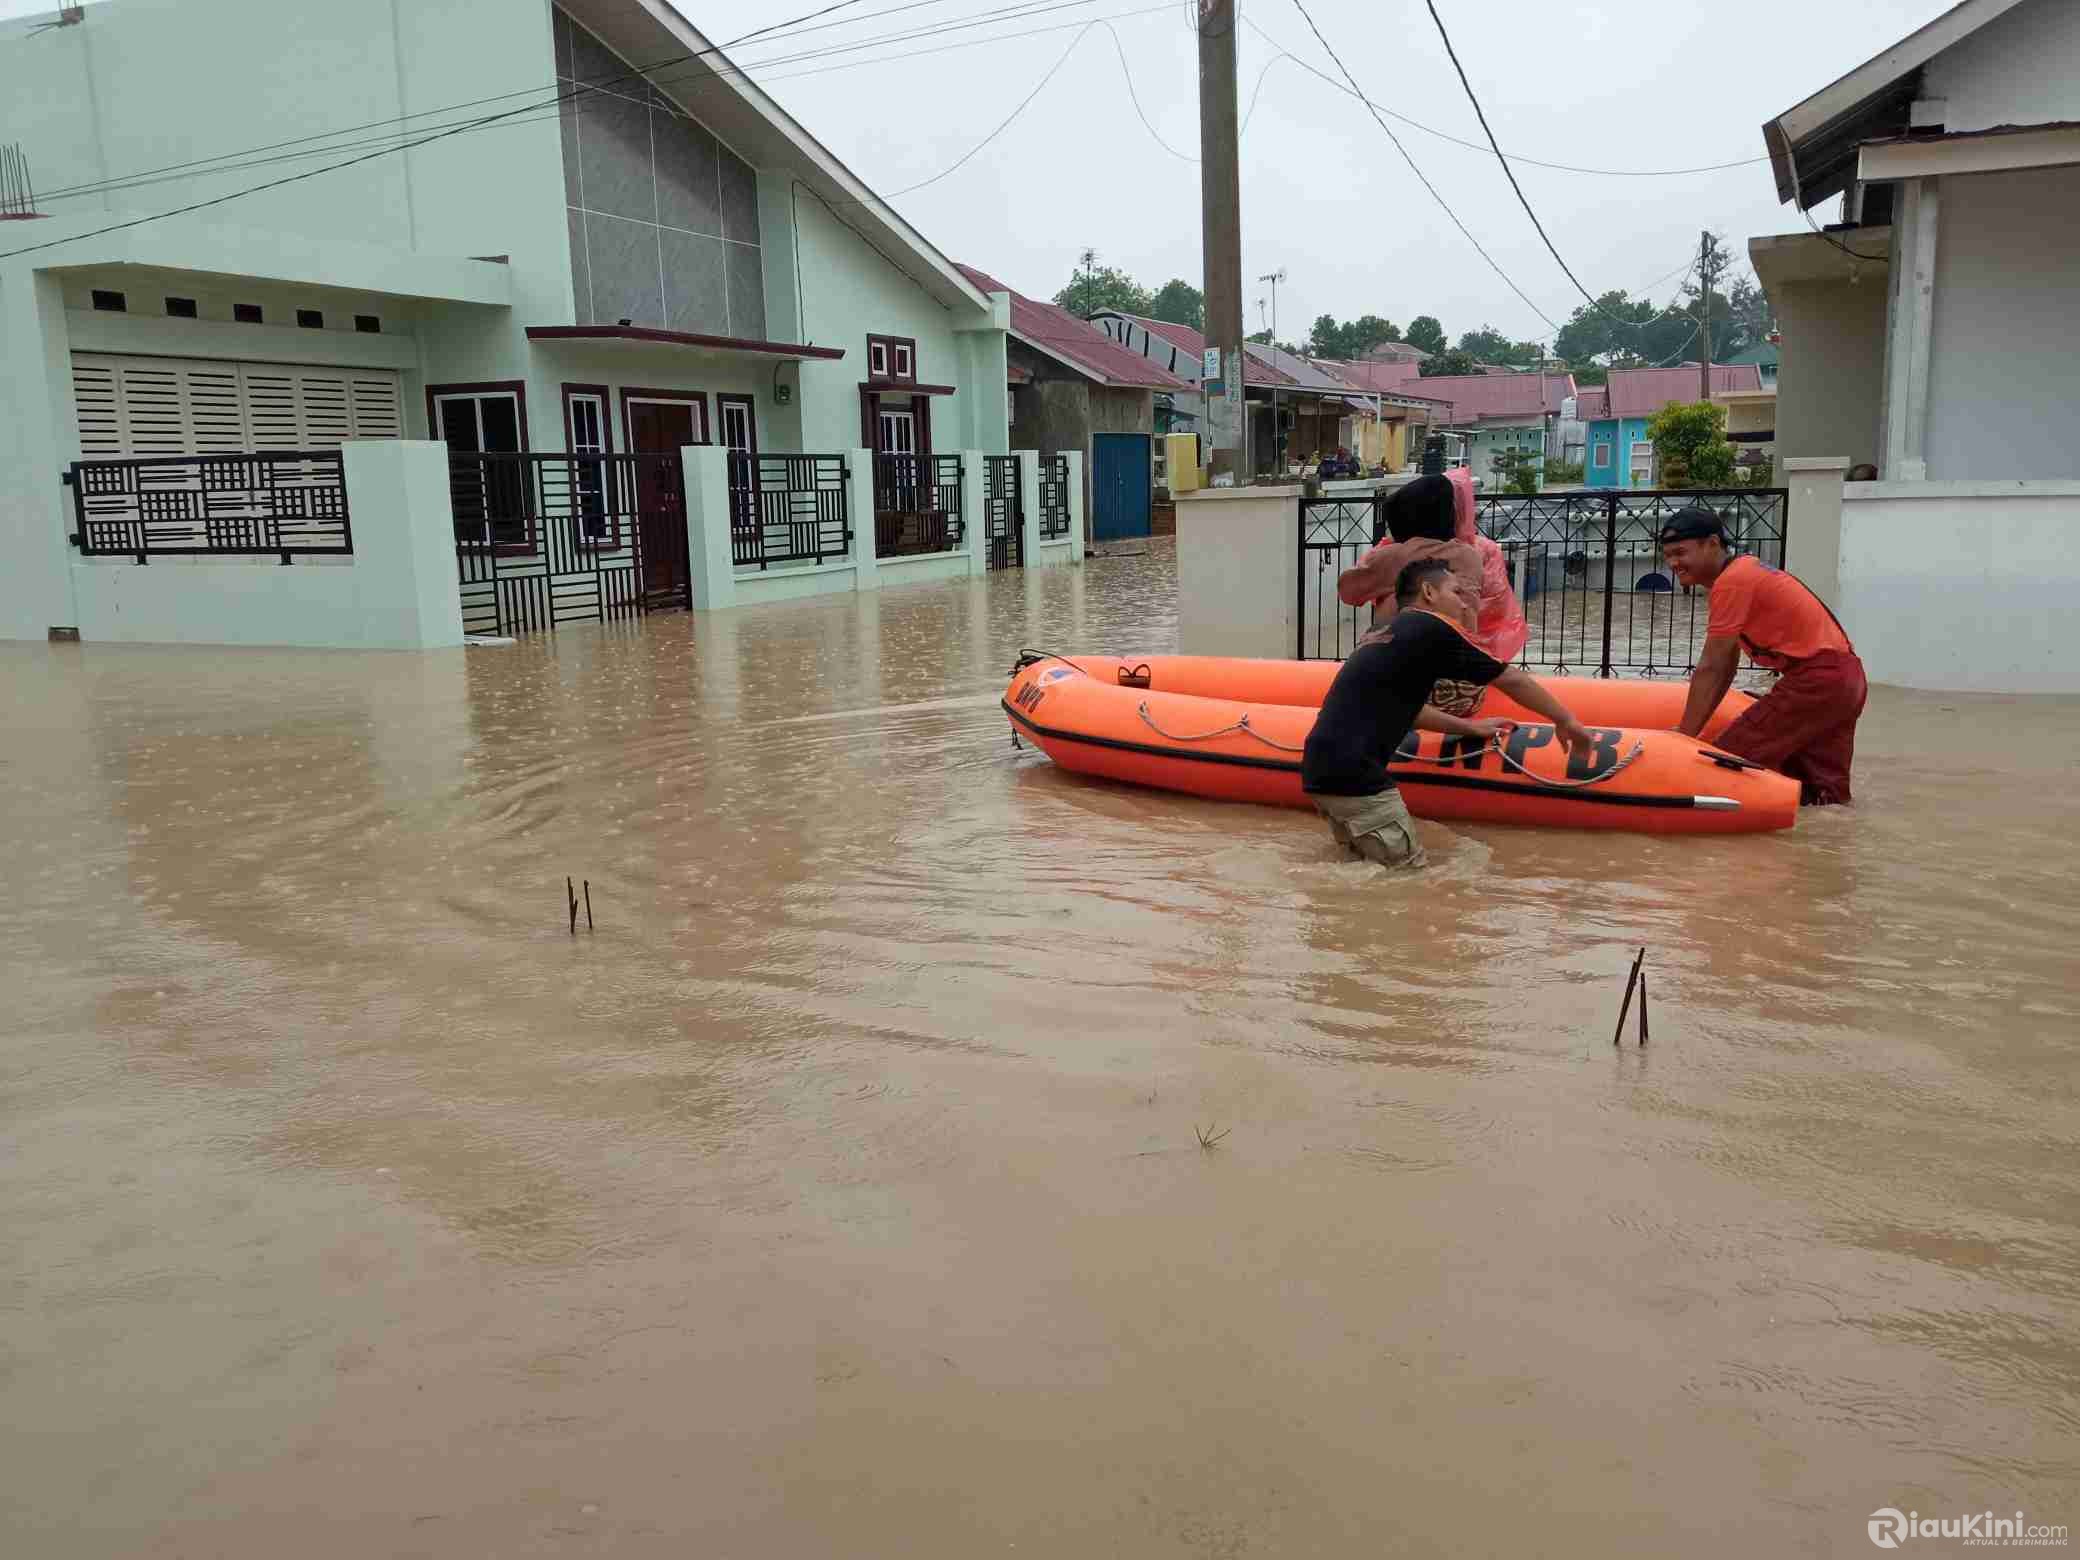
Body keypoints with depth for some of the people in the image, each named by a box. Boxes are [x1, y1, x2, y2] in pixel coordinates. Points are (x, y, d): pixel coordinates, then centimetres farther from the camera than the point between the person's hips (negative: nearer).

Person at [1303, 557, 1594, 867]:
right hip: (1352, 775, -9)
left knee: (1363, 854, 22)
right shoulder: (1431, 628, -5)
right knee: (1408, 867, 0)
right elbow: (1513, 680, 3)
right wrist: (1566, 722, 15)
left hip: (1321, 769, 9)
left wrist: (1471, 728, 31)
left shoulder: (1386, 635, 20)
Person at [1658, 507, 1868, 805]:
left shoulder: (1732, 580, -15)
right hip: (1844, 679, 11)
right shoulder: (1743, 571, 18)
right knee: (1822, 790, 18)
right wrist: (1694, 728, 16)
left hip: (1817, 679, -11)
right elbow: (1727, 666, 18)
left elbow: (1709, 669, -14)